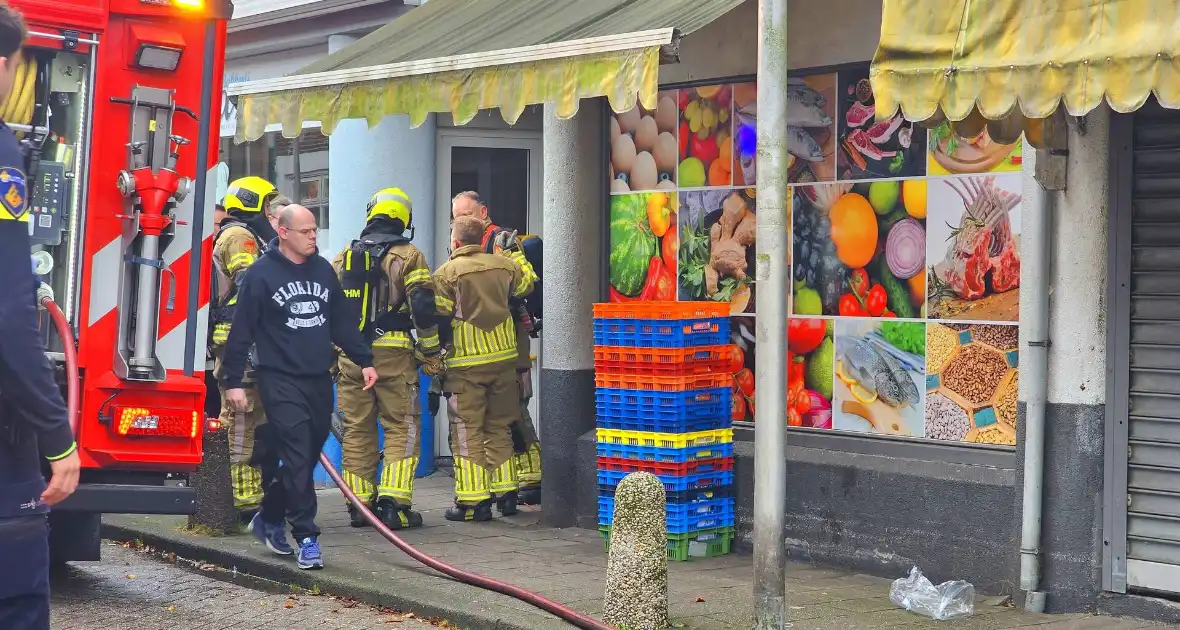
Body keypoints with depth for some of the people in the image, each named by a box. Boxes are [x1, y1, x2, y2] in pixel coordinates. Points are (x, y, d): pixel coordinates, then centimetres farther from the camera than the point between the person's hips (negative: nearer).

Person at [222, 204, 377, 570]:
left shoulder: (323, 269, 11)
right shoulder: (262, 273, -5)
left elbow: (343, 320, 18)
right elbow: (242, 330, -5)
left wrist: (364, 360, 11)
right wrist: (233, 381, -7)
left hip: (319, 379, 6)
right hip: (280, 379, -6)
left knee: (309, 455, 10)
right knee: (297, 459, -11)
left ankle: (269, 518, 29)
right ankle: (306, 537, -7)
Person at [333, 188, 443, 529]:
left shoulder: (342, 258, 13)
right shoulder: (408, 256, -2)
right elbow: (423, 309, -9)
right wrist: (432, 355, -1)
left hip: (350, 356, 4)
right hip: (393, 355, -4)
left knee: (357, 429, 10)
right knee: (401, 428, 1)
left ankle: (359, 505, 12)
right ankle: (394, 504, -6)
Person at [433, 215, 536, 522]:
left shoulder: (447, 273, -9)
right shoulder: (503, 264, 4)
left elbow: (439, 320, -10)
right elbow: (527, 284, 23)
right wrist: (513, 252, 36)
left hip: (466, 363, -5)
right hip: (504, 358, 5)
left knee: (467, 431, 0)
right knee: (499, 427, 16)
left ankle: (473, 500, -3)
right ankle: (506, 492, 21)